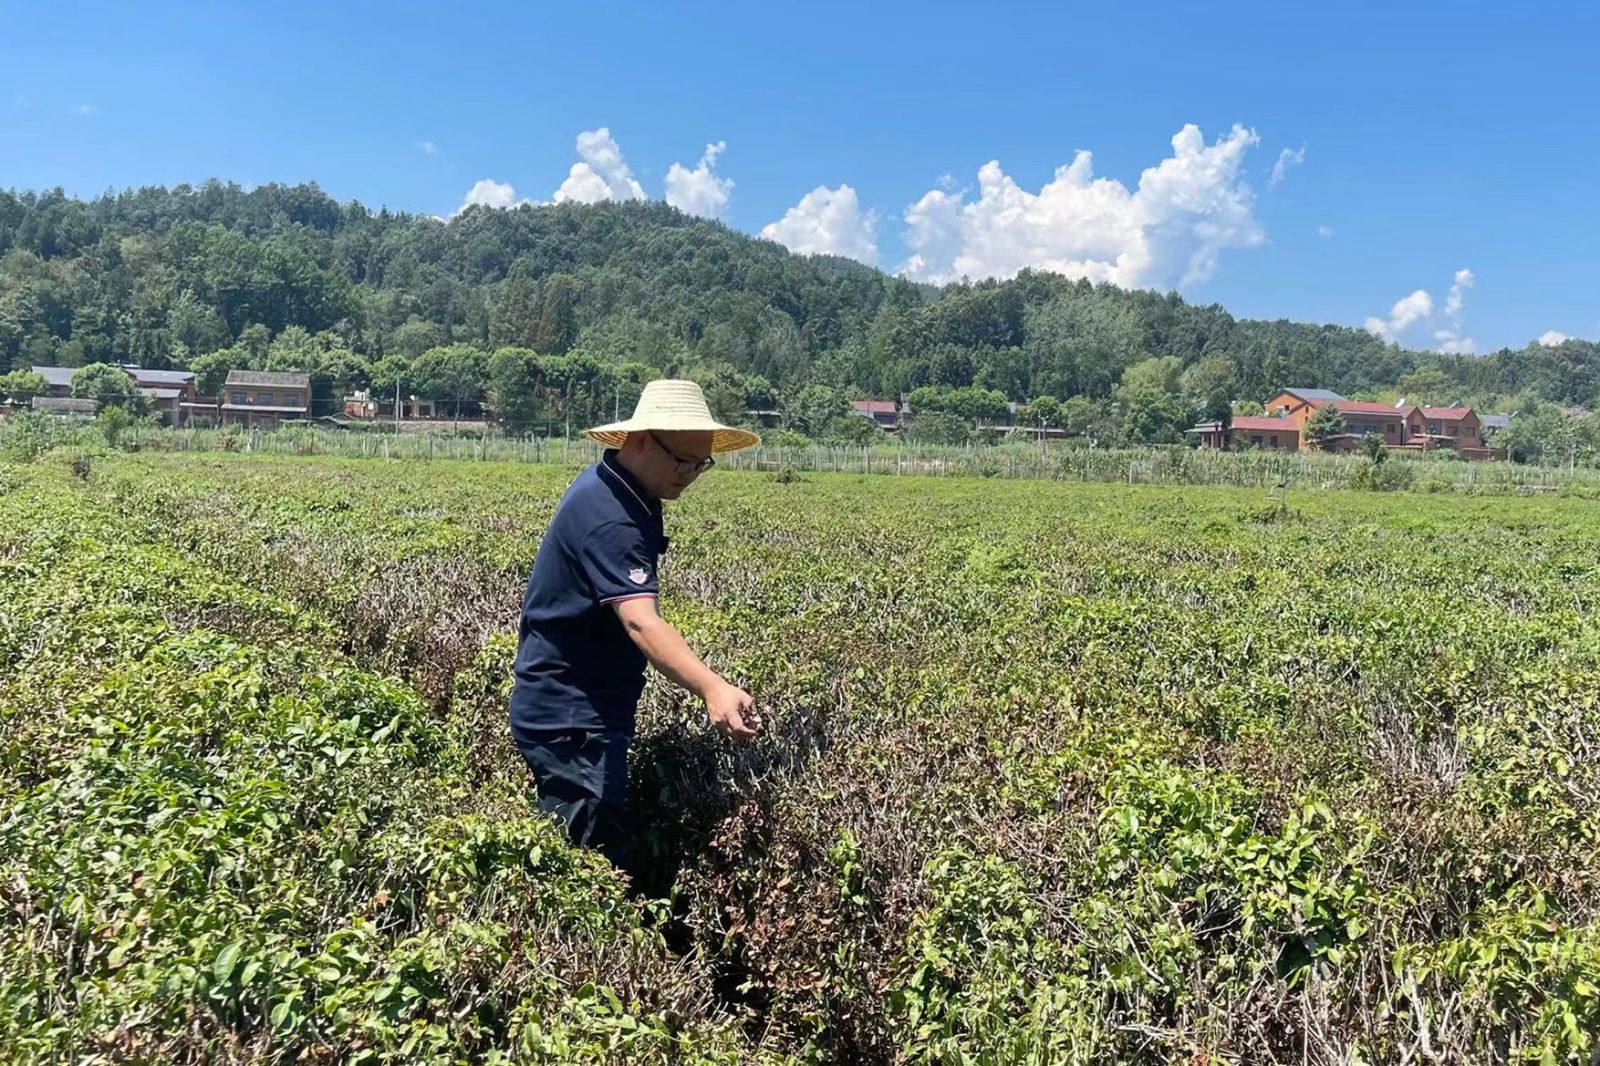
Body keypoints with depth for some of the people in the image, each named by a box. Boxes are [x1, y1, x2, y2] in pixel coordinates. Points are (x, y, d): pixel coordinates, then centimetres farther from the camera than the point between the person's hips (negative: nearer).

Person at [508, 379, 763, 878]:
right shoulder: (607, 516, -25)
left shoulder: (611, 489, 8)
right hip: (571, 720, -10)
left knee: (581, 856, 17)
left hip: (578, 711, 10)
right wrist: (712, 688, -53)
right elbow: (640, 622, -40)